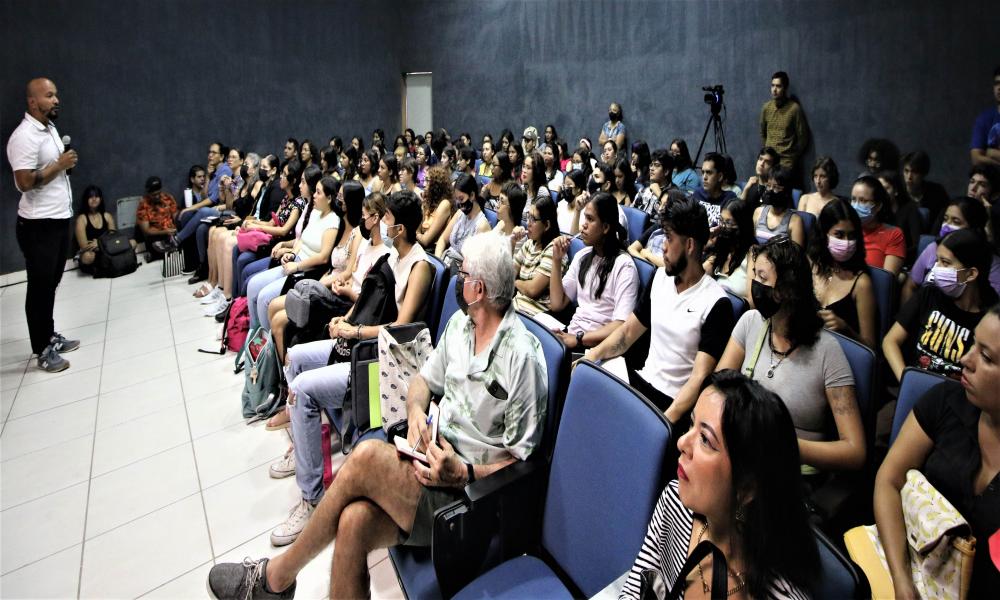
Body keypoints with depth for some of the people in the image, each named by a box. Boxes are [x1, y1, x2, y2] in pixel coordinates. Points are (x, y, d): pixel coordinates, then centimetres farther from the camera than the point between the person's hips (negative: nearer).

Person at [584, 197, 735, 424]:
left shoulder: (716, 303, -14)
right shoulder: (660, 277, 7)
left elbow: (700, 377, -19)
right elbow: (628, 330, 13)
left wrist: (666, 420, -32)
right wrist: (593, 355, -4)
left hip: (674, 401, -6)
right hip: (641, 380, 6)